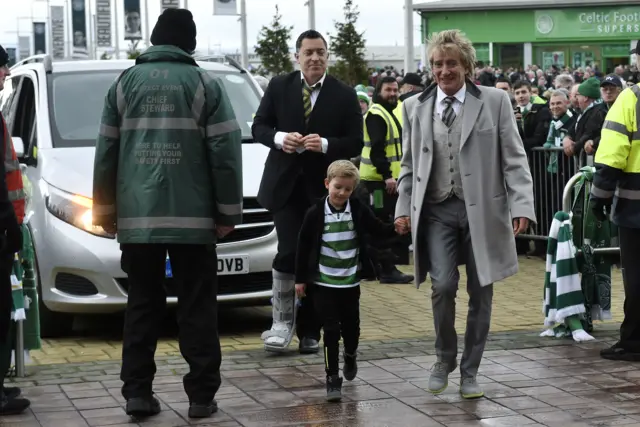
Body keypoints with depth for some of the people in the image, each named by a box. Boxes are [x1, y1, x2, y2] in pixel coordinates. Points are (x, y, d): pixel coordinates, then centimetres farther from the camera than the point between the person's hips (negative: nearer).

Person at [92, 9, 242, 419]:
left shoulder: (125, 83, 9)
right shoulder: (205, 84, 1)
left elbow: (106, 151, 9)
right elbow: (225, 152, -4)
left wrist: (105, 209, 15)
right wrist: (229, 211, 1)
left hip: (136, 216, 3)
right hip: (192, 216, -2)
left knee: (142, 304, 10)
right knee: (197, 307, 4)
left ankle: (138, 392, 7)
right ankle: (202, 395, 3)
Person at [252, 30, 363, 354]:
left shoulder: (344, 95, 0)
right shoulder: (278, 87, 3)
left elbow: (355, 144, -1)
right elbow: (258, 127, 6)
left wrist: (325, 144, -19)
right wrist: (279, 138, -15)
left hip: (323, 188, 1)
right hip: (285, 184, 0)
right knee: (289, 252, -12)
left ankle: (309, 331, 16)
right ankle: (282, 321, 4)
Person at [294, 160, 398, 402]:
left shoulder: (359, 211, -4)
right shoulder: (316, 214, -9)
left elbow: (378, 231, 0)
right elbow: (303, 246, -2)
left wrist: (397, 228, -20)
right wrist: (300, 279, 0)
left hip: (350, 282, 2)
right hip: (323, 283, -2)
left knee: (351, 326, 14)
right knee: (331, 330, -5)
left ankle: (350, 357, 45)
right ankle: (333, 378, 0)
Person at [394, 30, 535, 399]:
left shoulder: (495, 101, 1)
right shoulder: (415, 107, 9)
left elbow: (514, 158, -2)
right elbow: (409, 164, 15)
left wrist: (521, 206, -11)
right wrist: (404, 207, 6)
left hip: (482, 210, -1)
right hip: (436, 209, 1)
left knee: (480, 292, 4)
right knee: (443, 285, -12)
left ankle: (470, 371, 18)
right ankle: (445, 358, 13)